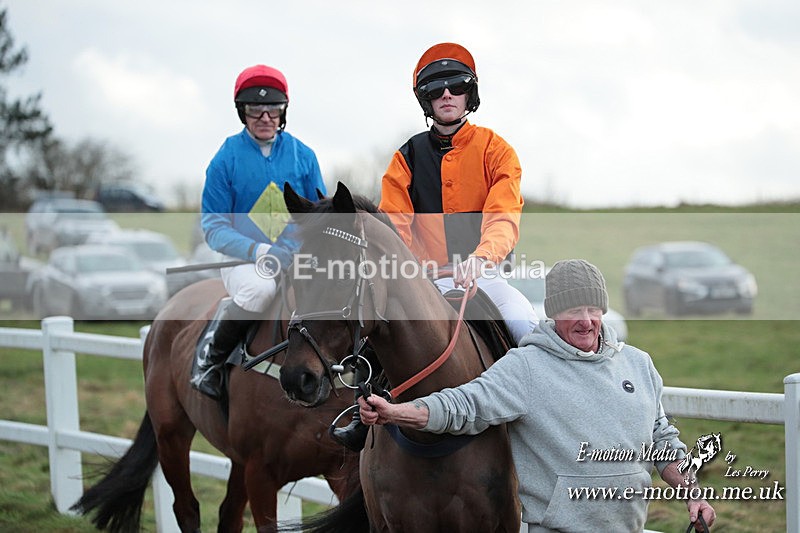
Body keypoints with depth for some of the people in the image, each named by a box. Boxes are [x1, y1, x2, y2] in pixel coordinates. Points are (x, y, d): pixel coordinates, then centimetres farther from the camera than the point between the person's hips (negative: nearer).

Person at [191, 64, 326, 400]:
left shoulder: (302, 155, 8)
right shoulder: (227, 158, 0)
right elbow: (213, 226, -3)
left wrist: (302, 249, -10)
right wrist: (260, 252, -18)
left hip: (297, 257, 3)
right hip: (242, 259, -3)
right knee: (260, 288, -37)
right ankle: (212, 360, -12)